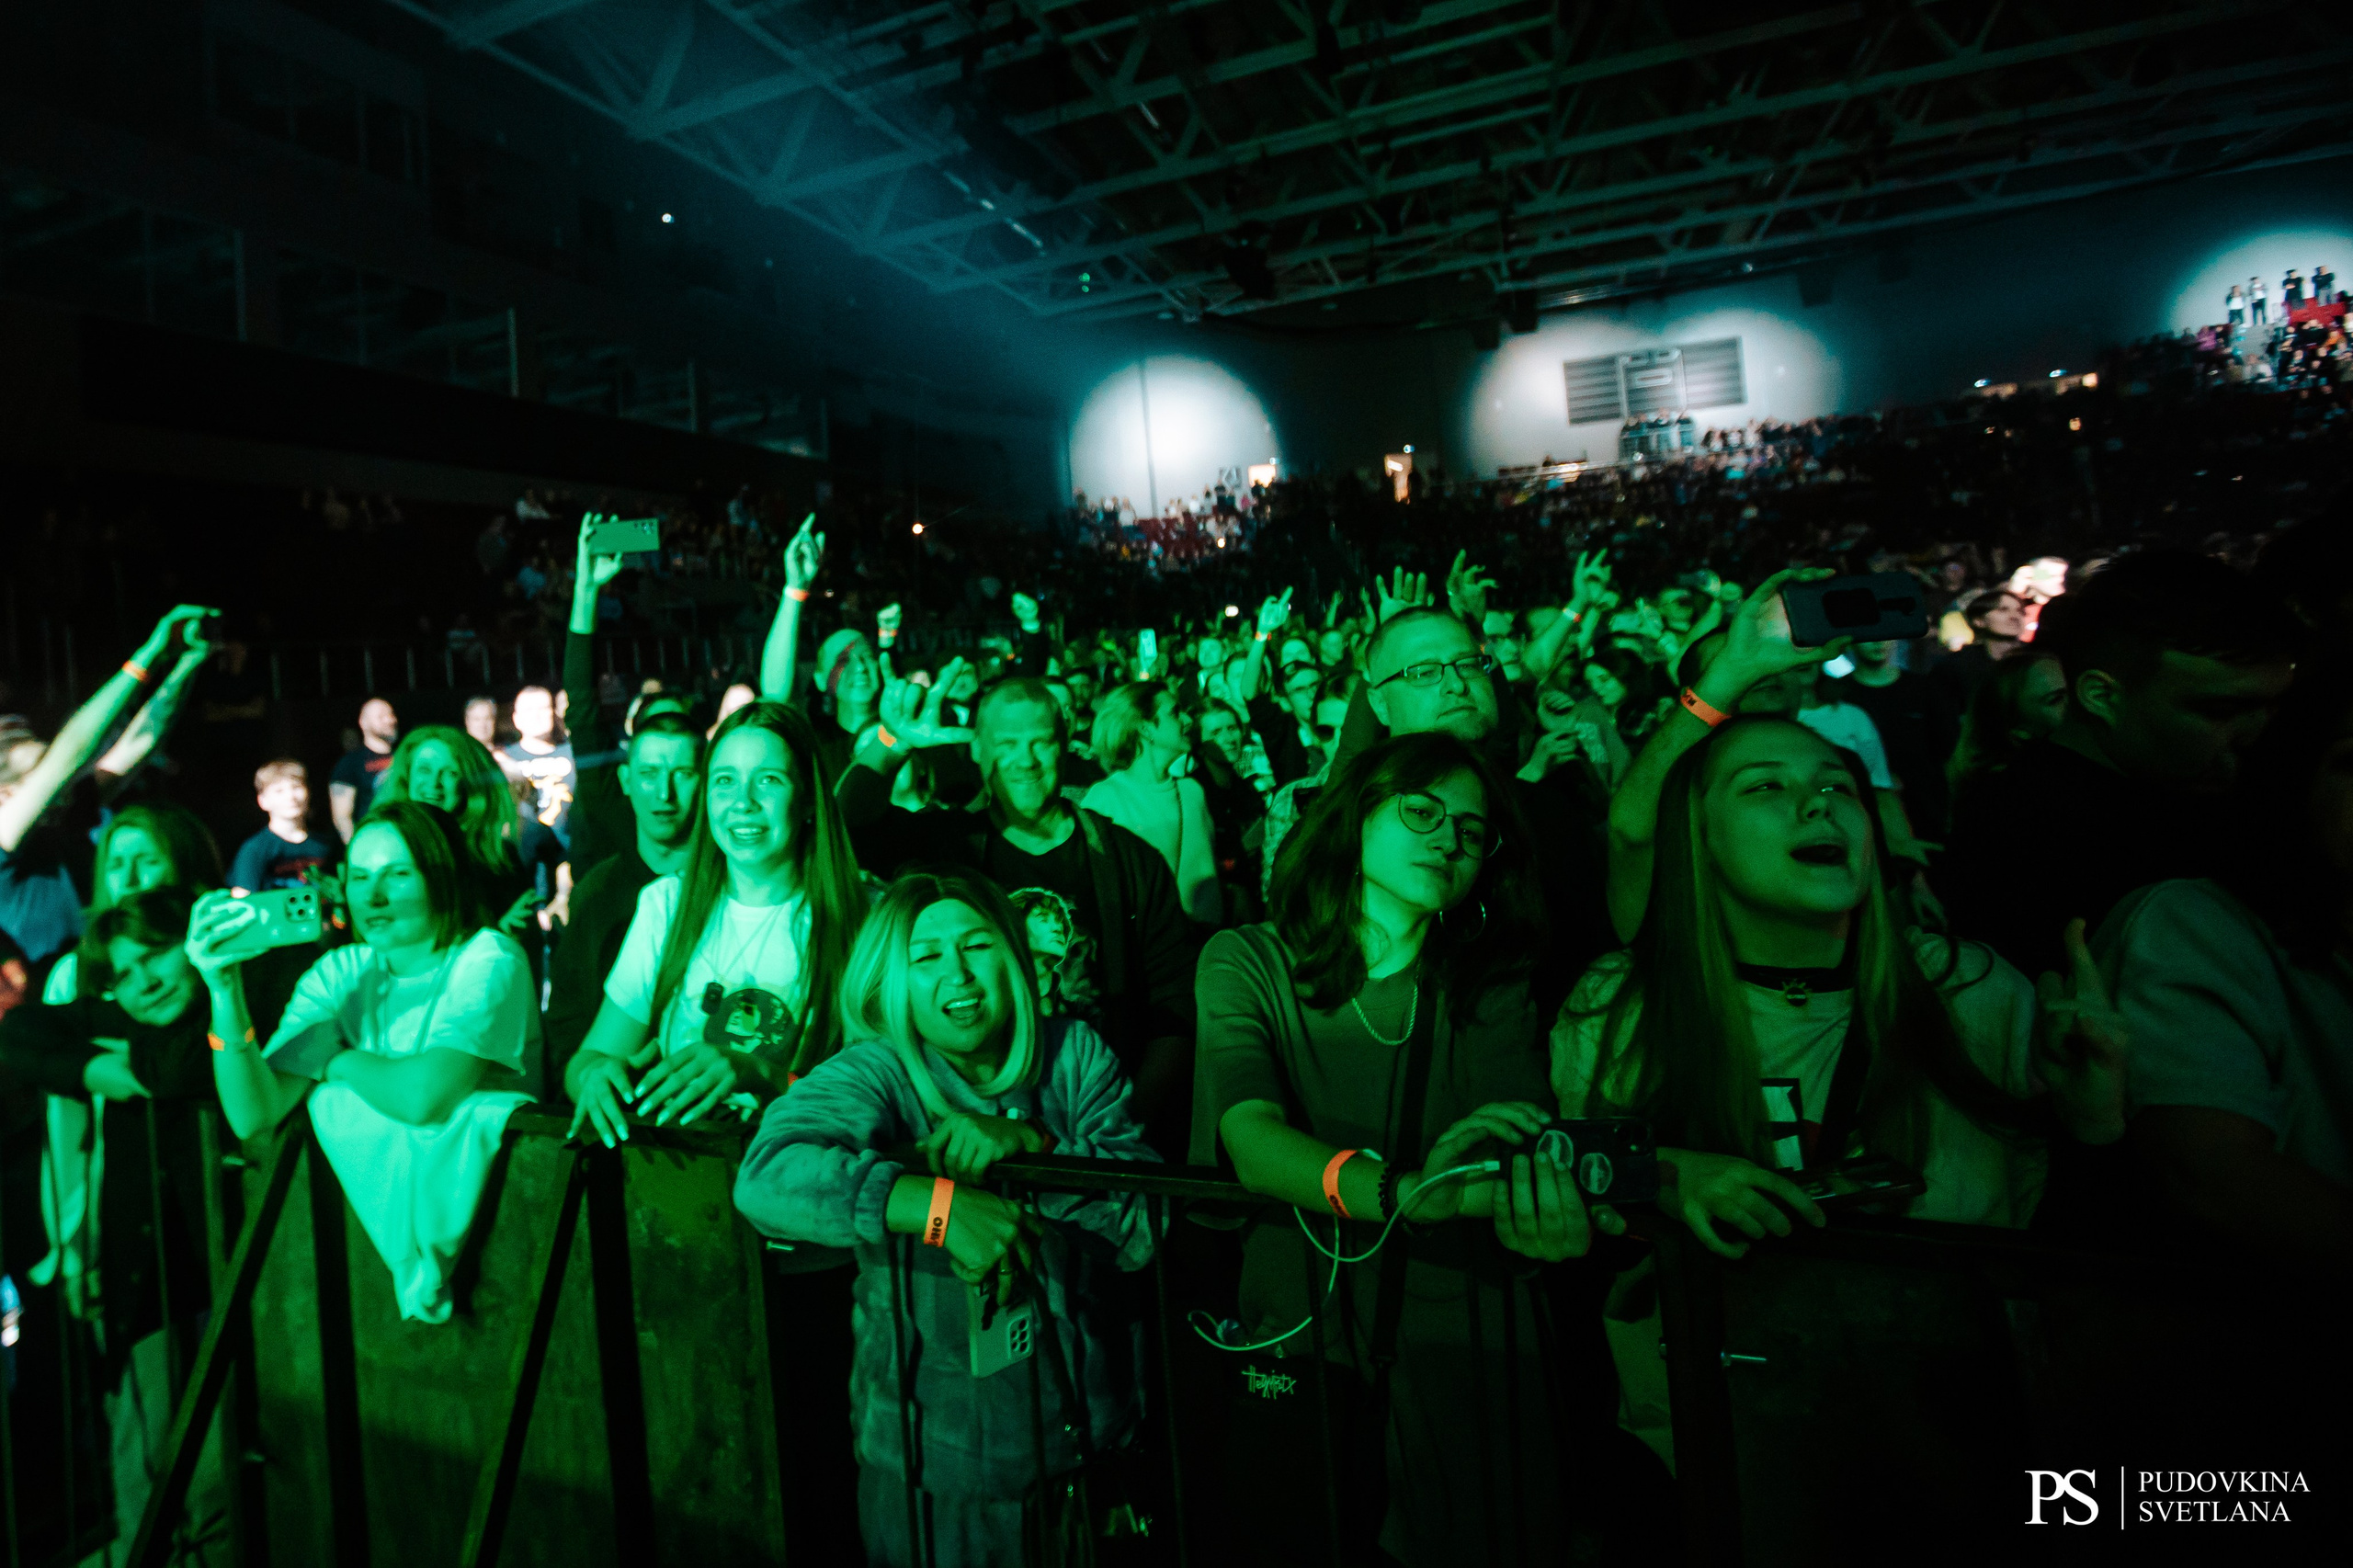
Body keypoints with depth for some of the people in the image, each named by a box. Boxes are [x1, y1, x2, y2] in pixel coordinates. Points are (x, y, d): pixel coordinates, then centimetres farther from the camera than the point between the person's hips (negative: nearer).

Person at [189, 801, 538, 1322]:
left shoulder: (490, 960, -13)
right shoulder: (339, 975, 3)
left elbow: (423, 1098, -25)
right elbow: (254, 1116, -7)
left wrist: (339, 1063, -6)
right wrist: (224, 987, -16)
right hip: (375, 1197, 5)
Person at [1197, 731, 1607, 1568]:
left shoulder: (1495, 990, -1)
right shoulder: (1246, 960, -8)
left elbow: (1526, 1155, -15)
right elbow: (1251, 1140, -23)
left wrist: (1540, 1204, -39)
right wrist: (1401, 1192, -41)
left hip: (1459, 1365, 2)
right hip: (1295, 1356, -1)